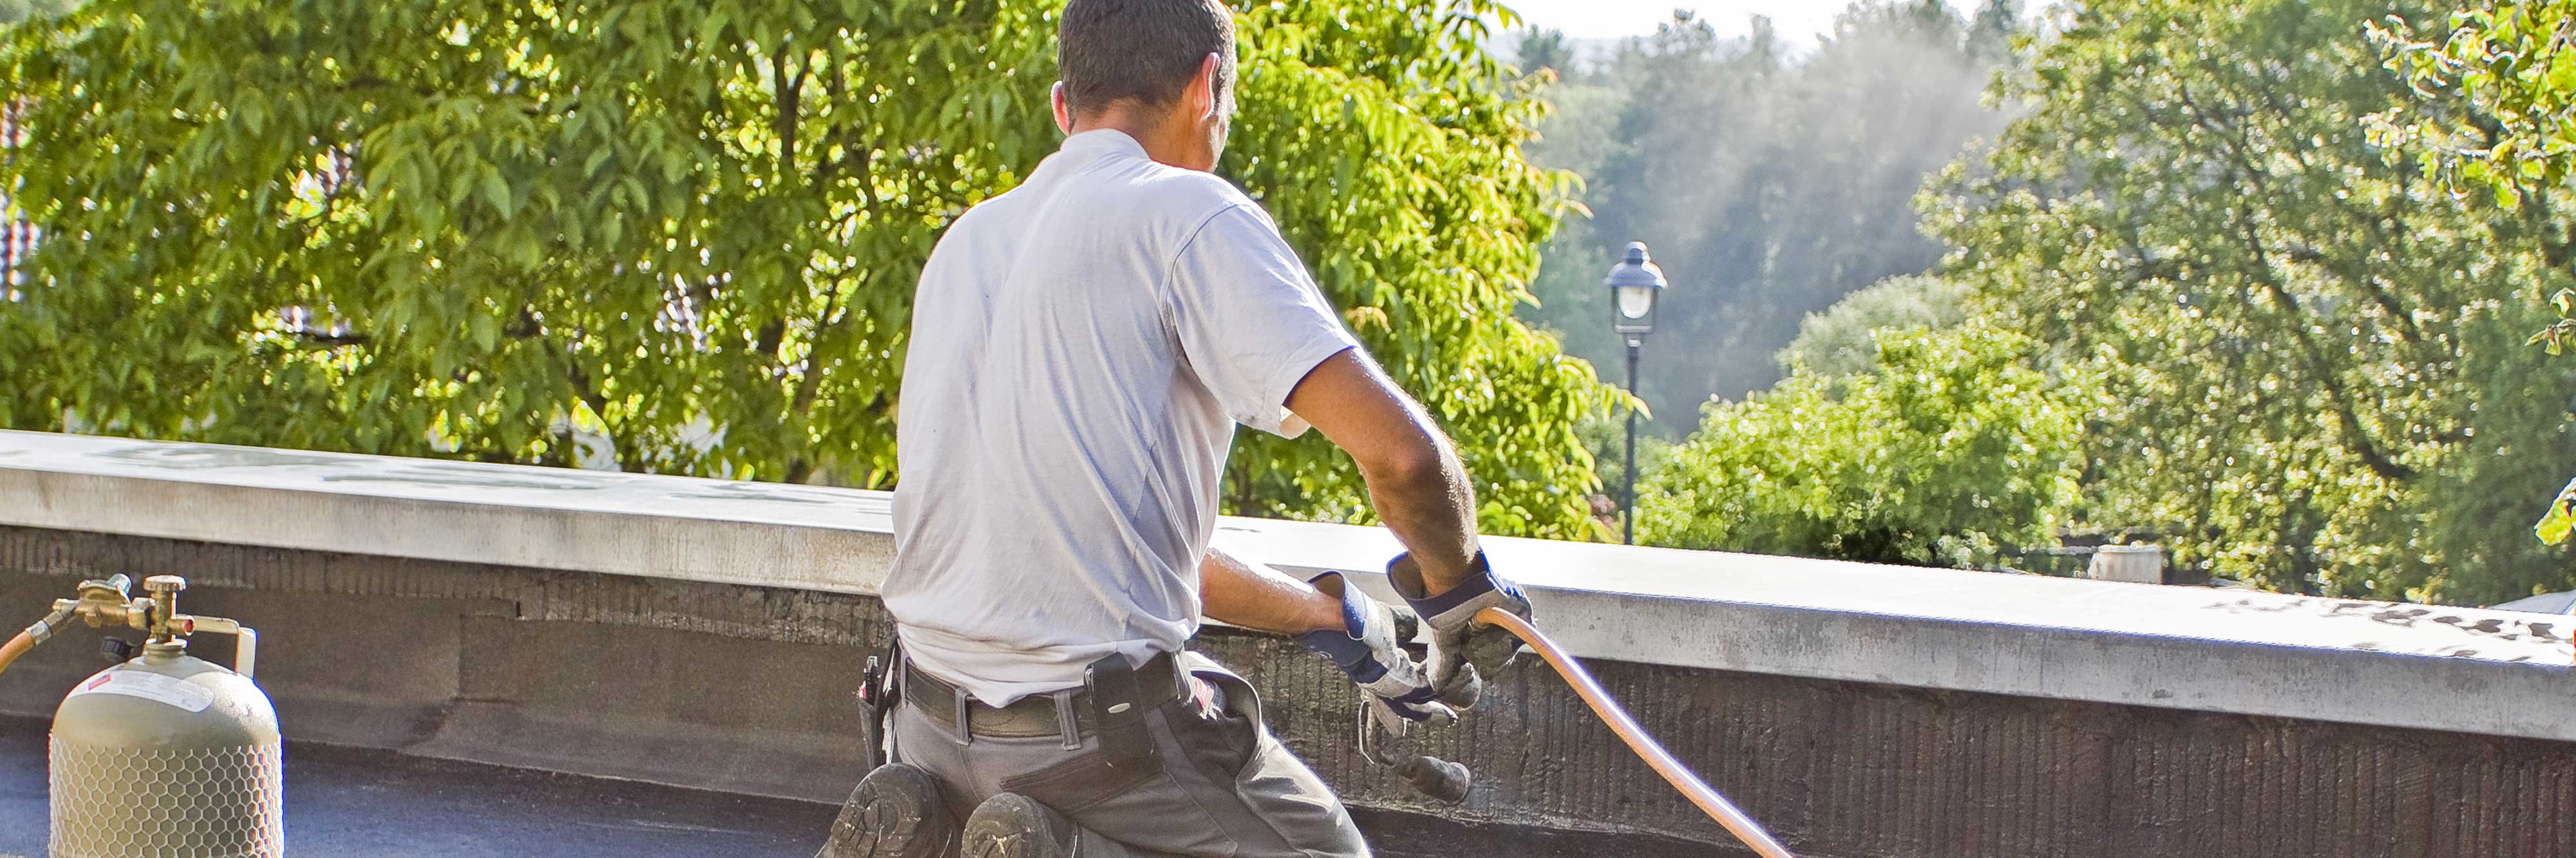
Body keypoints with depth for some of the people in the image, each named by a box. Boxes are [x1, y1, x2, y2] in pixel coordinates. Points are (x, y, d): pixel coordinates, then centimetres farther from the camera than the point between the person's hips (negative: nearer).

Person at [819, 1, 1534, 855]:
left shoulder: (969, 239, 15)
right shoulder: (1190, 214, -8)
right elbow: (1398, 450, -18)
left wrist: (1329, 617, 25)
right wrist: (1458, 589, 4)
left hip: (932, 720, 7)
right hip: (1101, 728, -7)